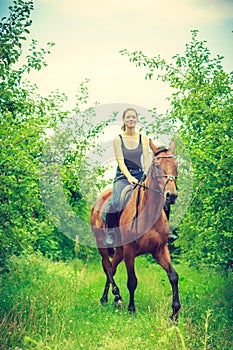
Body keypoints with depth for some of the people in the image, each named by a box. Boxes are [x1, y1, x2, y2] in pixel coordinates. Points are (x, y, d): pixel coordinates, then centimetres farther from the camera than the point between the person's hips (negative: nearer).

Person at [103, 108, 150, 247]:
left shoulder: (143, 139, 10)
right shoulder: (118, 139, 2)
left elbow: (146, 159, 3)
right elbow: (120, 160, -8)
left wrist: (146, 175, -15)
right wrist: (129, 177, -23)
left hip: (140, 175, 3)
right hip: (123, 176, -3)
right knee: (116, 202, -31)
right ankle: (110, 232, -11)